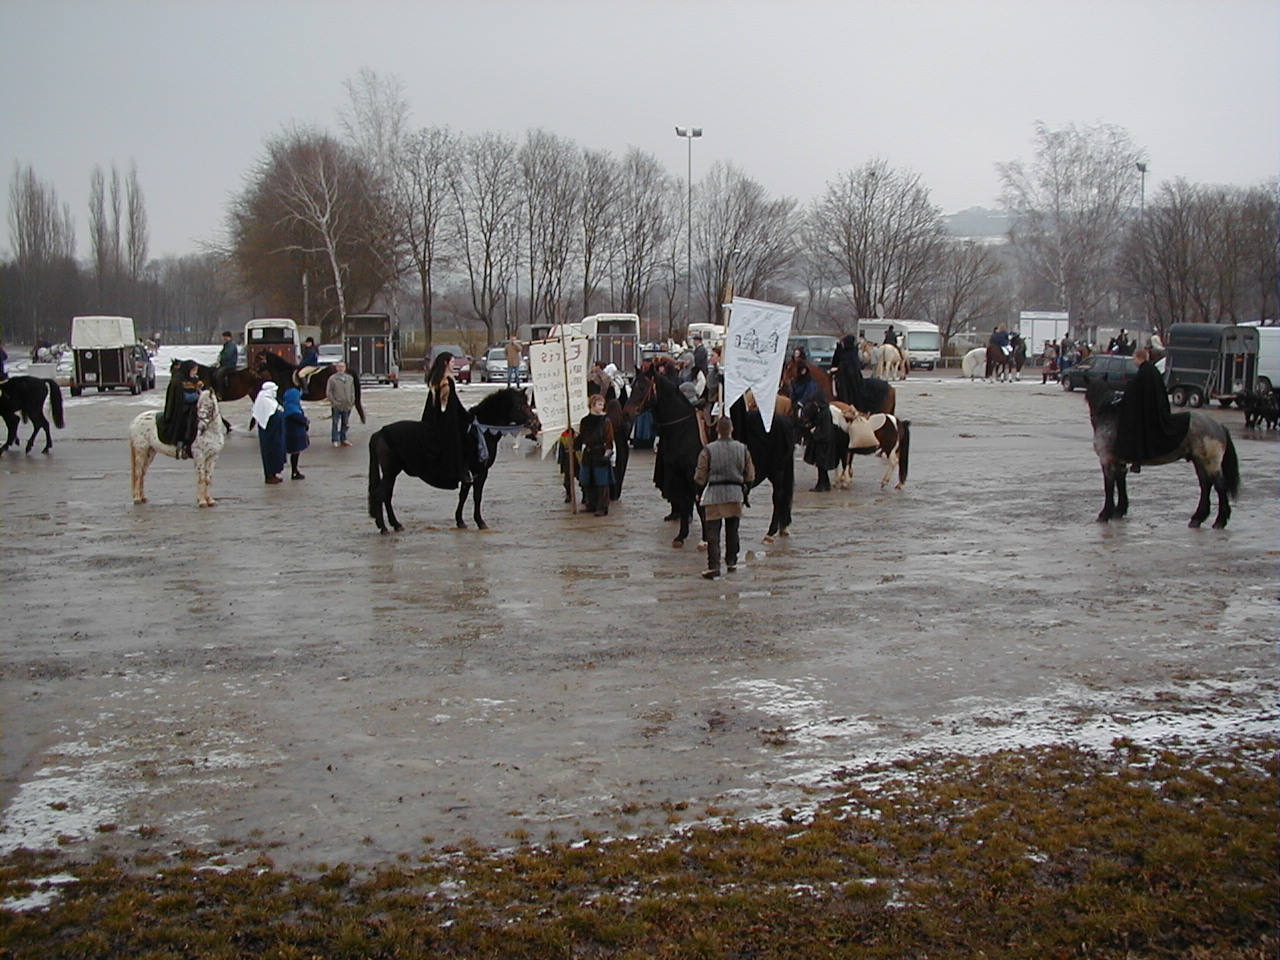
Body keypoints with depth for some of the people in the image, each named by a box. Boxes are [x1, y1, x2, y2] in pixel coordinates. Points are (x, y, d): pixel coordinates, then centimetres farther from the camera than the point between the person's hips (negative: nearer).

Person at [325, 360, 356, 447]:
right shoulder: (332, 378, -4)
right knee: (336, 423, -1)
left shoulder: (350, 378, 8)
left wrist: (352, 402, 2)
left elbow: (352, 391, 12)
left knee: (345, 424, 10)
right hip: (336, 406, -4)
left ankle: (343, 440, 21)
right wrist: (333, 402, -12)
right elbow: (328, 392, -4)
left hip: (347, 406, 4)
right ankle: (335, 441, 6)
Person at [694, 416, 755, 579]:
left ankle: (714, 566, -9)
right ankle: (731, 562, 25)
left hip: (714, 494, -3)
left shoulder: (708, 450, -9)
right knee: (732, 530, 17)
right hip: (735, 493, 3)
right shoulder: (742, 449, 2)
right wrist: (745, 488, 25)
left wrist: (699, 493, 12)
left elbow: (700, 476, -4)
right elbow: (750, 474, 8)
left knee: (712, 532, -2)